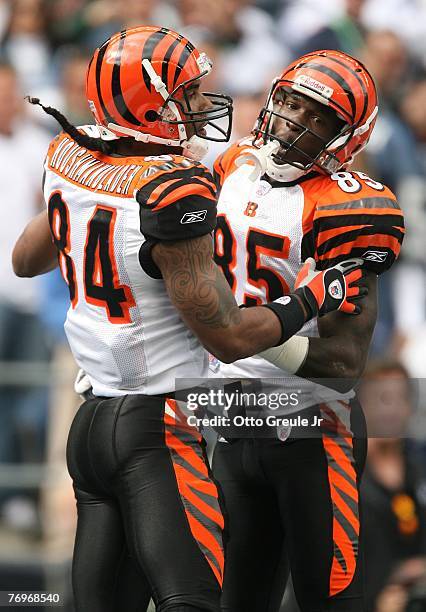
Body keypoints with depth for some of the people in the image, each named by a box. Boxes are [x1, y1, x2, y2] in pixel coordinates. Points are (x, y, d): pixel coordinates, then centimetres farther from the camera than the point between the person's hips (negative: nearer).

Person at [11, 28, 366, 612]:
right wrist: (315, 297, 1)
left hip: (89, 425, 8)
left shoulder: (71, 161, 4)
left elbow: (26, 259, 25)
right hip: (157, 429, -8)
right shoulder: (173, 193, -19)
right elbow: (229, 338, -12)